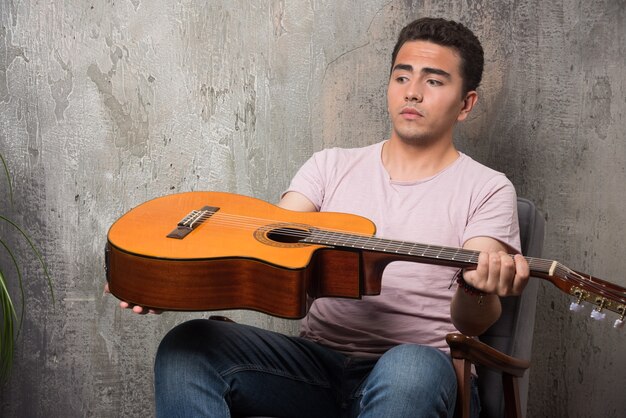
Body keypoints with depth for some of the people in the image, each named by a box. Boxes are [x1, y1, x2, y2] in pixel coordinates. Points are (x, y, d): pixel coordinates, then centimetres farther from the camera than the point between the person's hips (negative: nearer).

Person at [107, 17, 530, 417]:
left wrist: (479, 291, -34)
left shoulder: (487, 189, 3)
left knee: (410, 370, -39)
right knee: (188, 344, -21)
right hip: (317, 357, 3)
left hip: (419, 366, -3)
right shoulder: (333, 166, 14)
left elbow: (472, 323, -9)